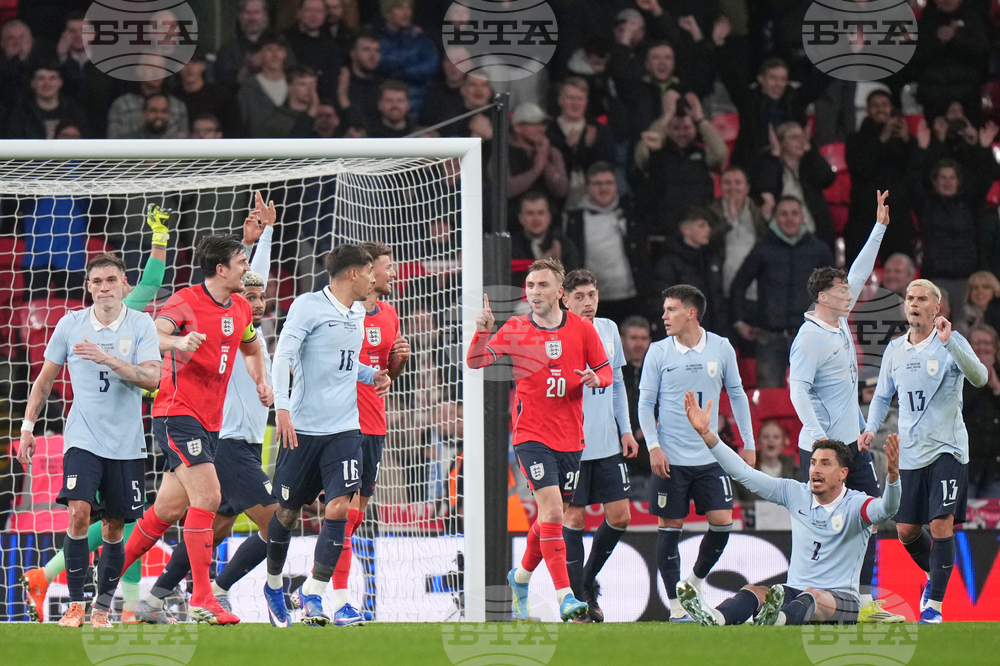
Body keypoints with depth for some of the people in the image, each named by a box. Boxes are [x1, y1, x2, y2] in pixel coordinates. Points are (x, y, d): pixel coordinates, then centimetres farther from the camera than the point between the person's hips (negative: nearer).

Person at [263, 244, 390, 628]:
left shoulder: (358, 313, 14)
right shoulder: (308, 306, -8)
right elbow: (283, 355, -14)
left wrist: (371, 376, 11)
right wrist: (282, 408, -24)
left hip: (344, 428, 5)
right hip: (303, 425, -5)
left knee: (339, 507, -12)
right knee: (287, 511, 7)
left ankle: (312, 594, -6)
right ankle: (273, 585, 30)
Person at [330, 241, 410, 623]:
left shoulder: (389, 315, 14)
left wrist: (400, 358, 3)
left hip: (374, 424, 8)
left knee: (357, 511, 10)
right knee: (347, 508, -13)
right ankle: (339, 599, -12)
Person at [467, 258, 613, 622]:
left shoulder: (582, 329, 3)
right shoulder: (515, 329, -1)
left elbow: (606, 373, 9)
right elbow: (476, 361, -6)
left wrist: (595, 378, -14)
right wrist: (482, 333, -25)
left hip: (570, 438, 3)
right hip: (532, 435, -3)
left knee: (552, 515, 13)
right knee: (552, 508, -19)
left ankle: (521, 576, 38)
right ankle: (565, 596, -22)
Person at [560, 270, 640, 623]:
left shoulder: (608, 330, 9)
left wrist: (625, 429, 14)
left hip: (607, 444, 6)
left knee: (620, 515, 4)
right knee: (574, 517, -2)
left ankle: (588, 580, 24)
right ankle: (576, 597, 7)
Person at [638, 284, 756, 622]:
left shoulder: (721, 348, 1)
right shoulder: (658, 351, -2)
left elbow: (736, 394, 11)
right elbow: (645, 402, 1)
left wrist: (748, 443, 9)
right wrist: (653, 446, -10)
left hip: (710, 455, 2)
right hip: (670, 457, -2)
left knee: (722, 523, -5)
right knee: (670, 526, -1)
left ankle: (695, 582, 19)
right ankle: (676, 604, 6)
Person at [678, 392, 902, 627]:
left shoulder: (855, 505, -5)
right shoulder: (795, 493, 8)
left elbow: (885, 510, -27)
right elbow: (744, 473, 7)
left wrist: (893, 475, -47)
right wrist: (706, 433, -1)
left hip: (840, 600, -4)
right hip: (795, 592, 4)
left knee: (811, 597, -38)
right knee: (753, 592, -27)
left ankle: (776, 619, -73)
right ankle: (714, 618, -60)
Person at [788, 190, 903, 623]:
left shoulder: (841, 322, 11)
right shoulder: (809, 338, -13)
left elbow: (859, 273, 22)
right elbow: (798, 391, -18)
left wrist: (880, 227, 22)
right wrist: (819, 438, -24)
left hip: (853, 441, 9)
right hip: (821, 446, -9)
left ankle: (864, 602, 8)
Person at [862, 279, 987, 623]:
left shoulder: (952, 343, -6)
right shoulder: (895, 350, 9)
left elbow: (979, 377, -24)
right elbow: (882, 395, 22)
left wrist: (948, 341, -35)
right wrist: (871, 428, 4)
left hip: (947, 449, -5)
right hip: (909, 452, 5)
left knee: (941, 524, -15)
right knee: (906, 530, 7)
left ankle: (934, 604, -7)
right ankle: (934, 576, 36)